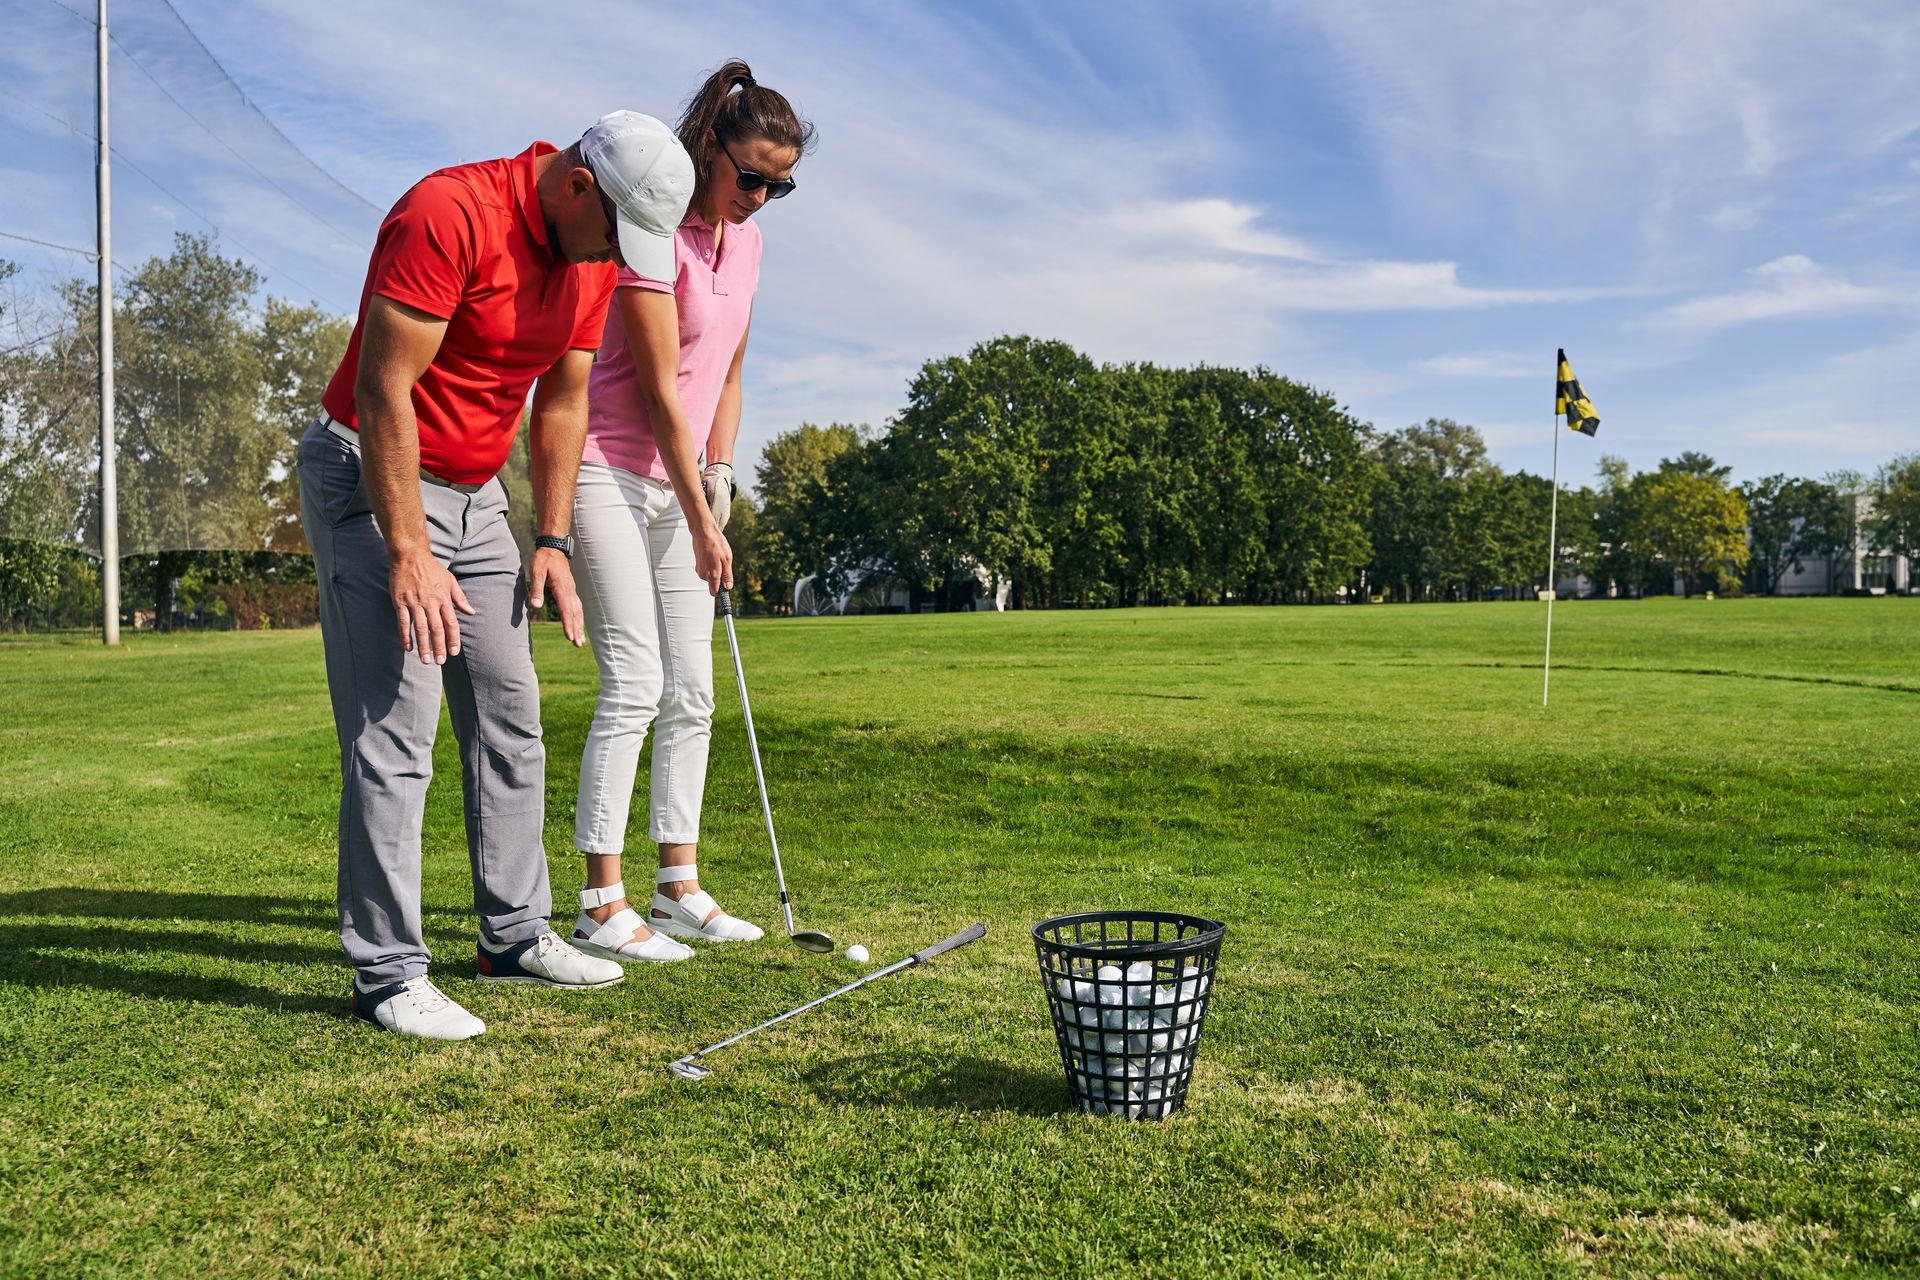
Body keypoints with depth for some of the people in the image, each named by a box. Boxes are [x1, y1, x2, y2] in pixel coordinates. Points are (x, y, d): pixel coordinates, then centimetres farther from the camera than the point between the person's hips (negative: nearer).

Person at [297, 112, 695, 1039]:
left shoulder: (593, 255, 2)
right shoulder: (448, 214, -22)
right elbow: (383, 388, -24)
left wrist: (552, 540, 4)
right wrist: (407, 552, -25)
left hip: (475, 492, 8)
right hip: (374, 482, -8)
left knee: (510, 719, 10)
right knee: (395, 734, -9)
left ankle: (516, 935, 21)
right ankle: (387, 973, 1)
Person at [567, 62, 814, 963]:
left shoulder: (745, 240, 9)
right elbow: (660, 392, -17)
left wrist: (719, 474, 5)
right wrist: (702, 523, -15)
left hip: (677, 481, 8)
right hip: (610, 473, -8)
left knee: (692, 693, 7)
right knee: (634, 686, -12)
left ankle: (678, 887, 16)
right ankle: (601, 906, -4)